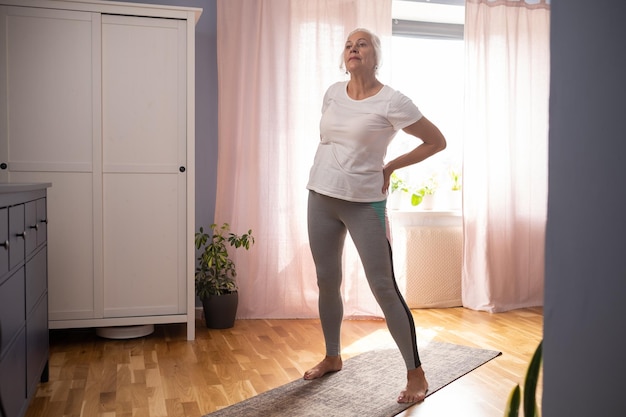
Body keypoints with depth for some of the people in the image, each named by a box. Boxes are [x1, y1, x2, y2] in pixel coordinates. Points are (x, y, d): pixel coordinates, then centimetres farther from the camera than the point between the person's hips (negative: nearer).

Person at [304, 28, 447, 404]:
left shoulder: (391, 102, -10)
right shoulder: (333, 93, 7)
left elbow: (437, 141, -4)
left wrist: (391, 167, -4)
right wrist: (329, 170, 11)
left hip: (365, 203, -5)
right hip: (321, 197, 6)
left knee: (384, 287, -5)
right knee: (327, 281, 12)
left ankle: (416, 374, 8)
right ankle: (333, 357, 31)